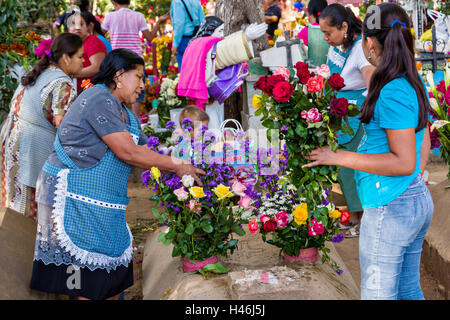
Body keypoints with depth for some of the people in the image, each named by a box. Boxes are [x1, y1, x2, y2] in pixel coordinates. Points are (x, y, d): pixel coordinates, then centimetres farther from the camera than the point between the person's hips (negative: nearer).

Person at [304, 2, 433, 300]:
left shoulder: (392, 93, -20)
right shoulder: (414, 84, 8)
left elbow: (403, 162, -22)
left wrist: (339, 157, -19)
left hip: (390, 208, -9)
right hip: (420, 201, 9)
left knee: (378, 294, 3)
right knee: (408, 290, 19)